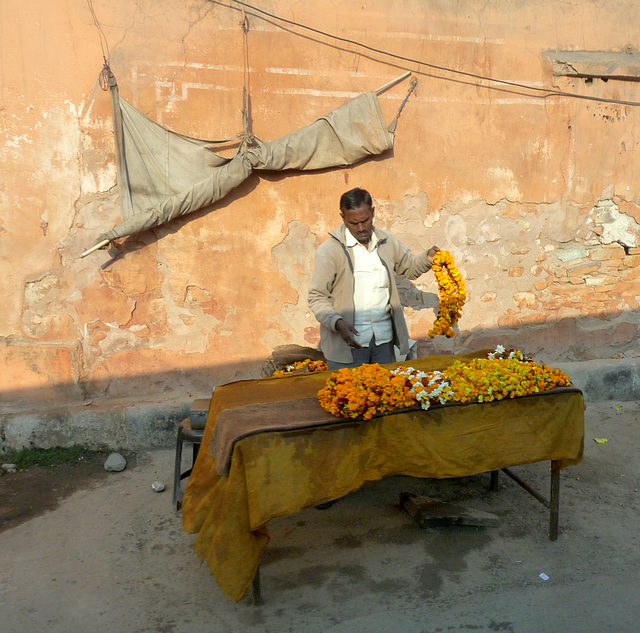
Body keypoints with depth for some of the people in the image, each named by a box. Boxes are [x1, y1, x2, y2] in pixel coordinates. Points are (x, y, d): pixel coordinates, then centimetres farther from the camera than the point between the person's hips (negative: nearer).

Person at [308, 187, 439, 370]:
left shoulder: (387, 241, 6)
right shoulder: (329, 250, -9)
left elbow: (409, 267, 23)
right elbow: (317, 297, -9)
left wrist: (427, 259, 1)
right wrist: (337, 323, -25)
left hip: (384, 338, 5)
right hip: (347, 341, -4)